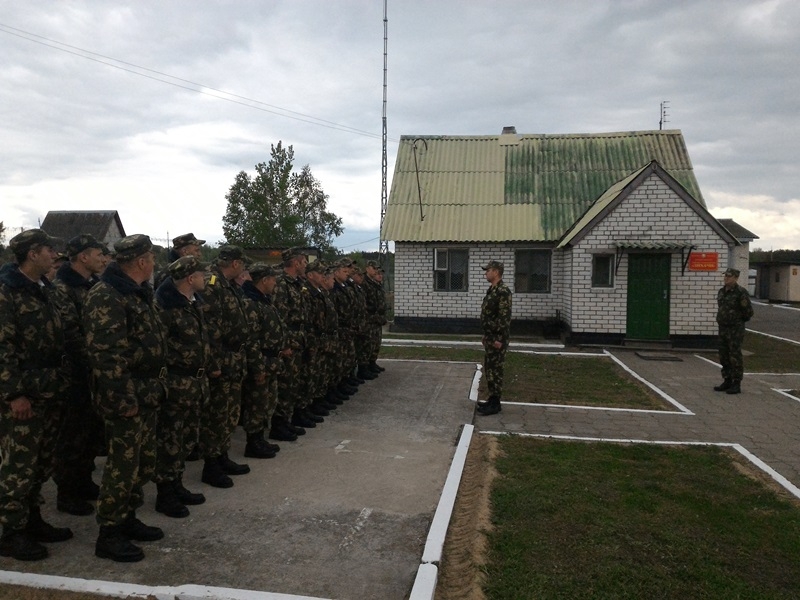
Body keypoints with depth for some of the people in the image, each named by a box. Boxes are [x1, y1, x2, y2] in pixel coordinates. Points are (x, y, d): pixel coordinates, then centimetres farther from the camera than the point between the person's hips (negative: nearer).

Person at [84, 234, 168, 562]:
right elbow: (106, 355, -23)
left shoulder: (139, 293, 14)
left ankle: (127, 519, 33)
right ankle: (109, 535, 14)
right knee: (123, 467, 0)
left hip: (148, 395, 10)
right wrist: (124, 400, -23)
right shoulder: (106, 298, -18)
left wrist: (158, 386, 18)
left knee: (144, 464, 17)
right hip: (127, 399, -10)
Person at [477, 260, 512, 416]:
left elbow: (505, 317, -22)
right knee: (488, 368, 14)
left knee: (495, 369, -4)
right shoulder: (492, 290, 14)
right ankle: (492, 399, 23)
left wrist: (499, 339, -22)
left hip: (496, 338, -10)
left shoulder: (503, 291, -18)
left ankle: (495, 404, 3)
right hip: (490, 337, 10)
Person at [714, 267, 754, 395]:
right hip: (723, 328, 7)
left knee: (735, 357, -4)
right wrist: (721, 320, 15)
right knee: (724, 357, 10)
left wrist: (739, 321, 2)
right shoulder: (721, 291, 9)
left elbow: (748, 312, -11)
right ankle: (727, 382, 19)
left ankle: (736, 385, 3)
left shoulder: (741, 292, -15)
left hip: (736, 329, -7)